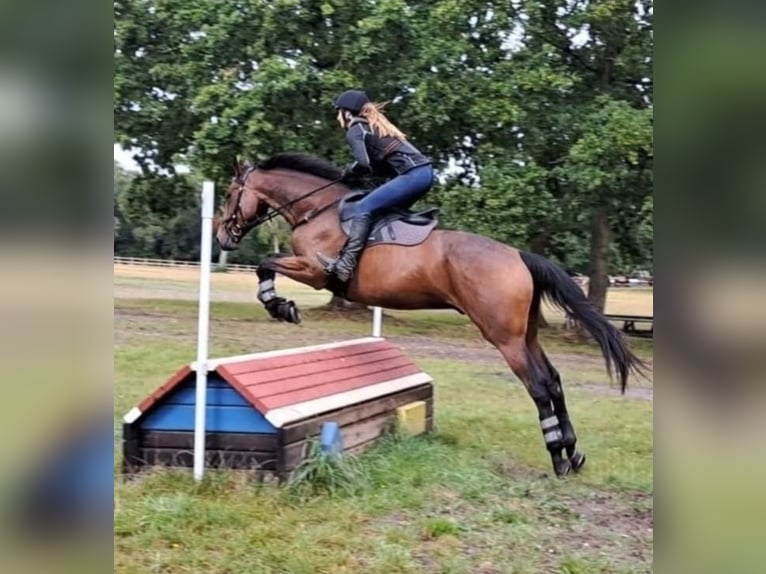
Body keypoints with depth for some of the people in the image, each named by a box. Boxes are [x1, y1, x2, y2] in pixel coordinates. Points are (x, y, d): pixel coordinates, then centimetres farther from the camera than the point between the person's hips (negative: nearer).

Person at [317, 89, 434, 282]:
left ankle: (345, 265, -21)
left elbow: (363, 163, -15)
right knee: (386, 210, 25)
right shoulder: (374, 125, 27)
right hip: (424, 172, 10)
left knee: (363, 209, -12)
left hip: (413, 175, -10)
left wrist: (349, 170, 5)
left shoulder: (354, 130, 1)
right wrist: (358, 170, 14)